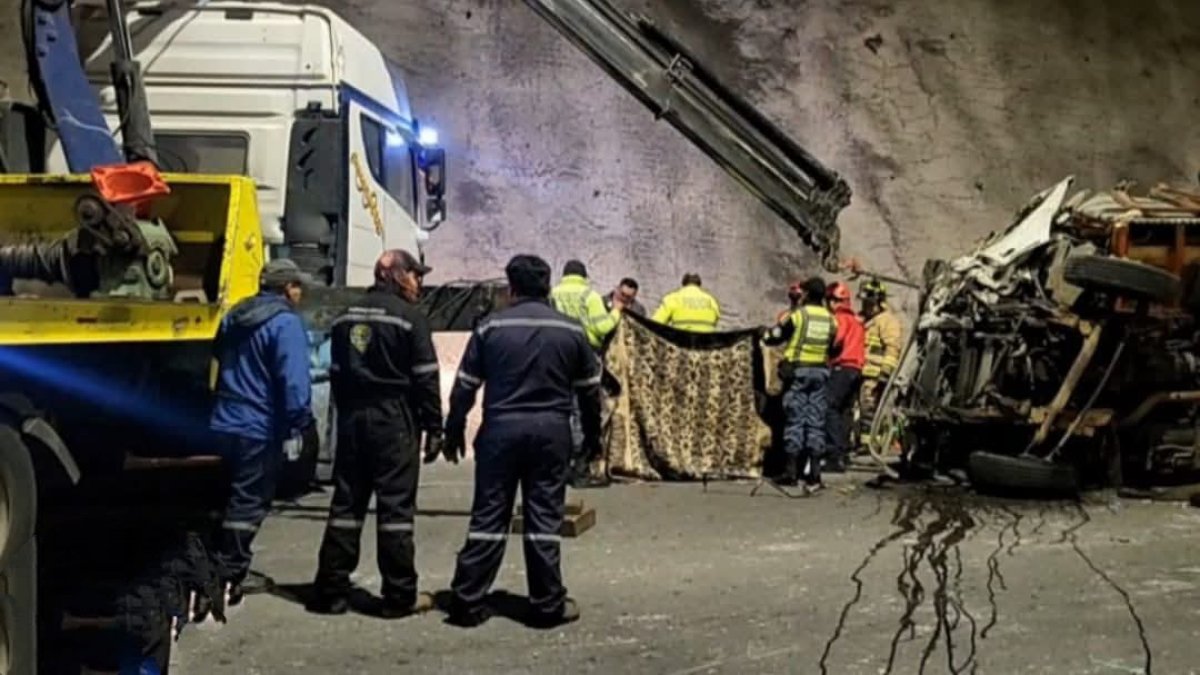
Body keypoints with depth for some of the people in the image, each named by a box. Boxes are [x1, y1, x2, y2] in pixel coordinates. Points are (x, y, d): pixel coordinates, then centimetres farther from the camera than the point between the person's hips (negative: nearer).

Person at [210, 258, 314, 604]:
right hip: (260, 429, -8)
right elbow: (293, 379, -21)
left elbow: (218, 362, 24)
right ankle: (229, 576, 0)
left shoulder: (235, 316, 12)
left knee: (231, 497, 17)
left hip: (224, 424, 8)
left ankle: (230, 569, 25)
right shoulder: (285, 322, -14)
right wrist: (297, 423, -15)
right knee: (249, 502, -1)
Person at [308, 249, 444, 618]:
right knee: (395, 505, -3)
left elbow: (337, 375, 16)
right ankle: (399, 596, 1)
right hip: (394, 420, -6)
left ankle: (331, 590, 11)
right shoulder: (410, 318, -8)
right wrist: (434, 428, -4)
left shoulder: (347, 318, 13)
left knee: (346, 502, 9)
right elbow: (426, 379, -9)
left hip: (352, 418, 6)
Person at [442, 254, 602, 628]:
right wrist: (592, 434, 21)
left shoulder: (491, 327, 0)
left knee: (488, 515, 5)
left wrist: (453, 432, 12)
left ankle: (467, 600, 6)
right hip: (551, 430, 0)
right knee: (544, 517, 5)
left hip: (501, 429, 0)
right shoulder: (571, 331, 3)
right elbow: (589, 389, 9)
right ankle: (548, 604, 9)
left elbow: (464, 386, 2)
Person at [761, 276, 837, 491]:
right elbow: (833, 349, 9)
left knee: (795, 420, 1)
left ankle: (792, 471, 0)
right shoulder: (830, 319, 5)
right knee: (816, 422, 4)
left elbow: (771, 337, -4)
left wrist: (766, 333, 17)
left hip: (797, 371, -3)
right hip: (820, 372, 4)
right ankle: (814, 474, 1)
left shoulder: (798, 315, -8)